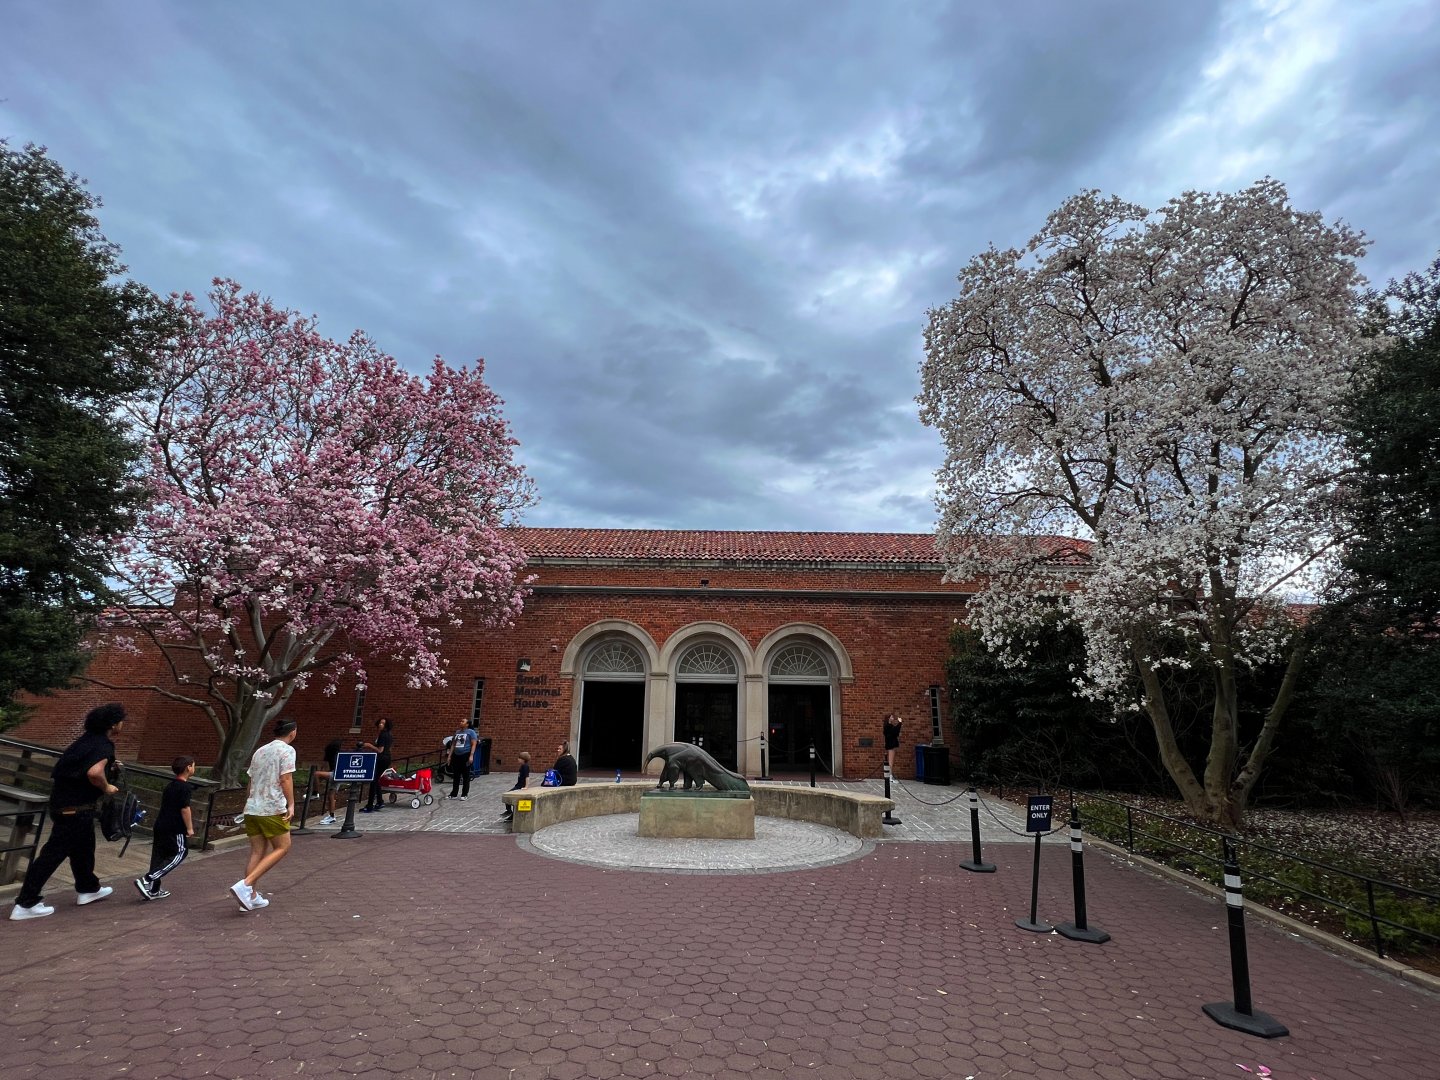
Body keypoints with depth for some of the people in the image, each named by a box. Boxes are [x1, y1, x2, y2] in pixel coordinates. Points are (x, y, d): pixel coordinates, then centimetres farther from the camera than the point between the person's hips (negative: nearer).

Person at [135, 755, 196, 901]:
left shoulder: (169, 786, 14)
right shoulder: (185, 787, -13)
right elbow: (185, 809, -16)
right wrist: (190, 828, -8)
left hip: (160, 825, 9)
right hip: (175, 829, -9)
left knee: (159, 856, 13)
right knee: (179, 854, -1)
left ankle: (153, 890, 17)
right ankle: (147, 880, -11)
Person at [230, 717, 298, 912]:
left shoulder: (260, 751, 16)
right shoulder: (287, 750, -7)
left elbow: (251, 782, 21)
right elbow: (285, 779, -16)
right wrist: (291, 804, -14)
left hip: (252, 809, 8)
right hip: (273, 809, -7)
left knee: (257, 852, 13)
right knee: (282, 848, 3)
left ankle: (251, 897, 15)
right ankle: (245, 885, -8)